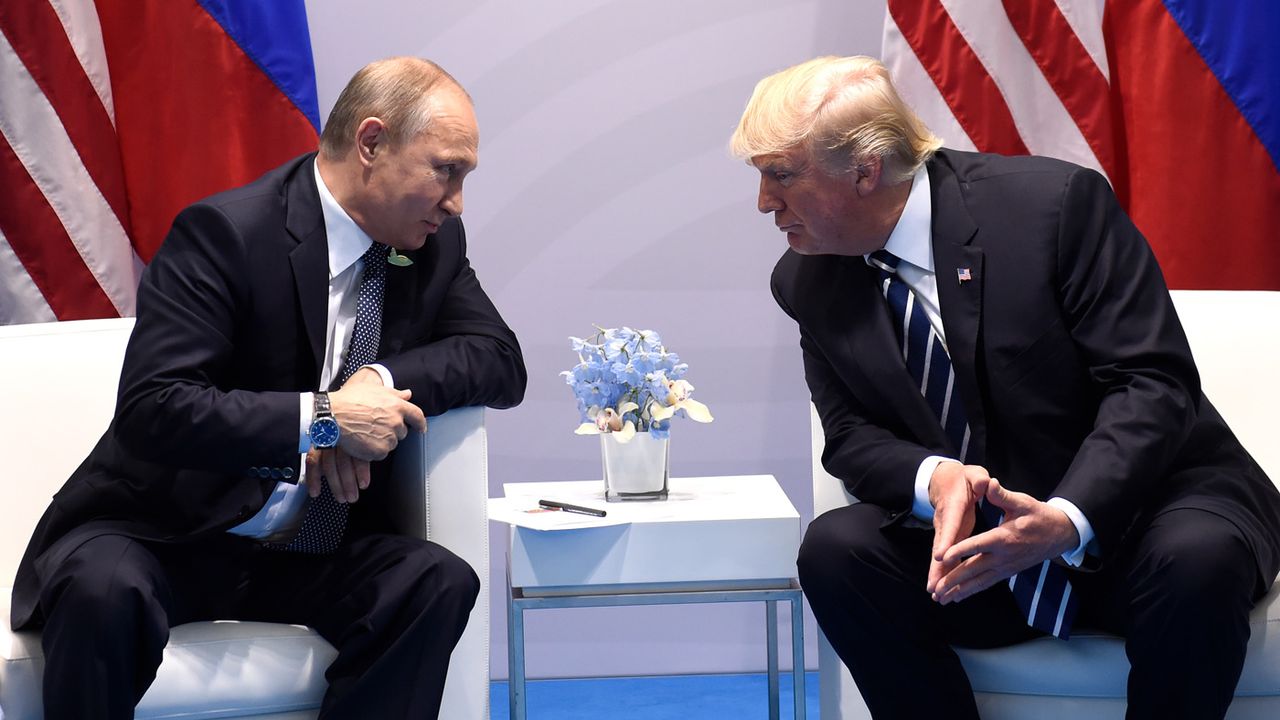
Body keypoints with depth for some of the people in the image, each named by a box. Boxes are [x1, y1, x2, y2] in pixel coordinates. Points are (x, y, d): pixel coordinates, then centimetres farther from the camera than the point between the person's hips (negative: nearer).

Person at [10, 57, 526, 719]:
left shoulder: (435, 245, 3)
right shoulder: (225, 233, -17)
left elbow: (501, 362, 3)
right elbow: (150, 410, -24)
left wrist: (382, 380, -15)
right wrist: (322, 417, -27)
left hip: (308, 558, 5)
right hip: (161, 540, -5)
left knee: (440, 581, -23)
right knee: (103, 588, -37)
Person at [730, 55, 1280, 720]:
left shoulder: (1057, 203, -16)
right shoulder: (808, 283, 0)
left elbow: (1151, 383, -18)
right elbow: (851, 435, 2)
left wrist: (1067, 520, -34)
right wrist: (934, 479, -23)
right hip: (972, 540, 3)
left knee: (1197, 557, -35)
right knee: (834, 548, -23)